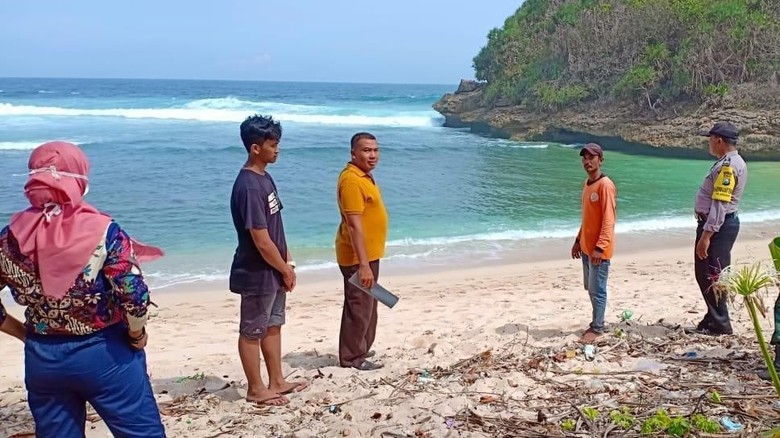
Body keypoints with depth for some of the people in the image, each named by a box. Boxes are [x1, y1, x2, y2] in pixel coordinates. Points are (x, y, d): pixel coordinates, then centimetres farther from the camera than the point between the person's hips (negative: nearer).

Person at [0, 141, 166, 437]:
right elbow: (135, 296, -21)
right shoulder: (101, 231, -16)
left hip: (42, 359, 4)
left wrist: (26, 334, 11)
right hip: (104, 354, -4)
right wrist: (137, 337, -4)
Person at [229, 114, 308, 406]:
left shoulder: (264, 178, 7)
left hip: (273, 272, 10)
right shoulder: (249, 187, -24)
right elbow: (261, 241, -24)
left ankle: (277, 381, 31)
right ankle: (256, 389, 18)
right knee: (252, 331, 6)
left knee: (272, 326, 18)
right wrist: (285, 270, -12)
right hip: (257, 275, -10)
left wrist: (288, 261, 12)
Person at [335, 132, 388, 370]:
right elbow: (354, 225, -26)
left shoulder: (364, 175, 11)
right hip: (358, 257, -10)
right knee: (358, 306, -1)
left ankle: (359, 349, 31)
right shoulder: (352, 180, -21)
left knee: (367, 305, 19)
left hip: (368, 254, 10)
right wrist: (364, 264, -28)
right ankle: (352, 357, 10)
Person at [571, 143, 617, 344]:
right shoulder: (587, 184, 12)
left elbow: (608, 220, -19)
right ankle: (597, 323, 26)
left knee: (597, 290, -2)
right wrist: (578, 240, 20)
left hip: (599, 249, -9)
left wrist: (600, 247, -24)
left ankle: (597, 329, 7)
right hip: (586, 246, 9)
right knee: (590, 288, 15)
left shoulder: (605, 185, -16)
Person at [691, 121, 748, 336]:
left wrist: (706, 235, -27)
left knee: (712, 276, -4)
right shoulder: (727, 163, 15)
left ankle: (720, 324, 4)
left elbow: (720, 204, -25)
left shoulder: (728, 165, -19)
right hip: (716, 224, 11)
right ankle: (713, 318, 27)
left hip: (718, 225, -11)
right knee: (704, 273, 16)